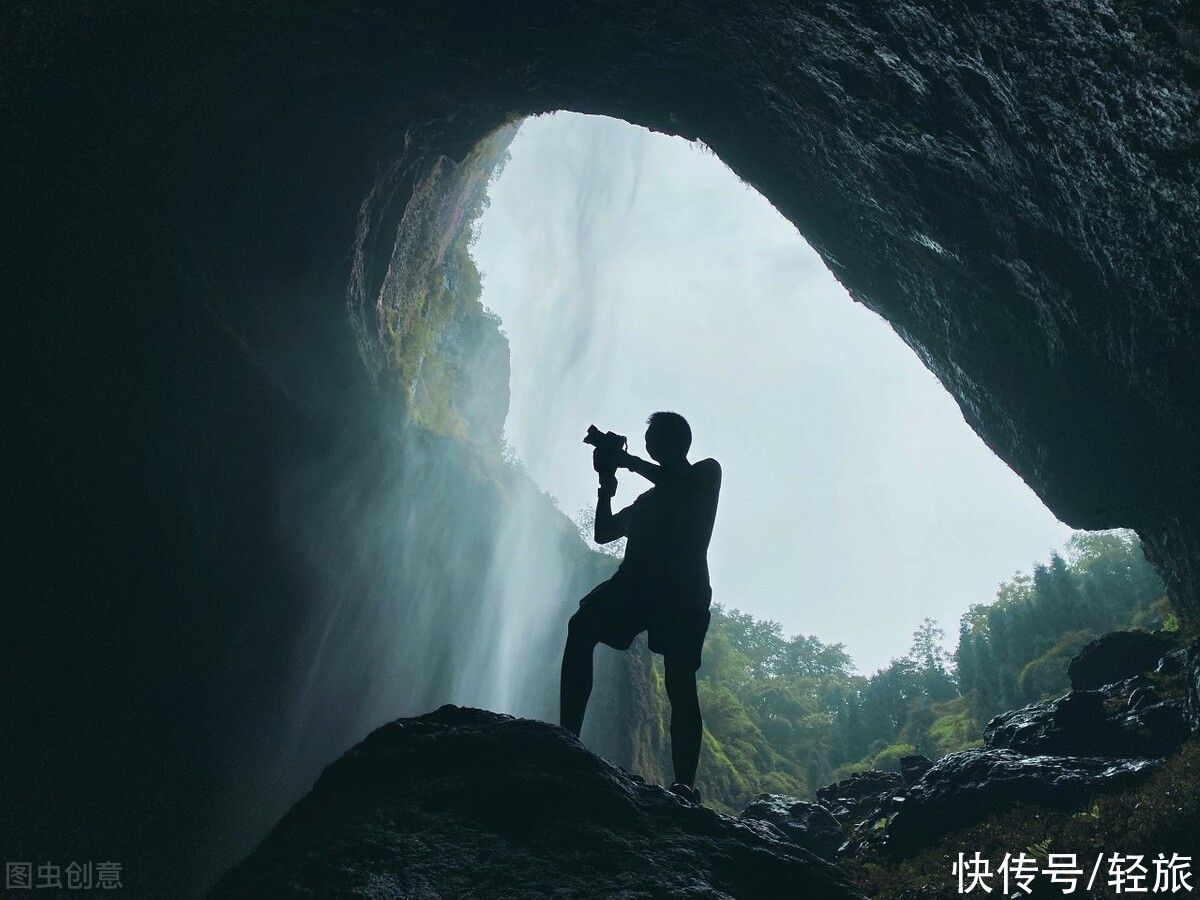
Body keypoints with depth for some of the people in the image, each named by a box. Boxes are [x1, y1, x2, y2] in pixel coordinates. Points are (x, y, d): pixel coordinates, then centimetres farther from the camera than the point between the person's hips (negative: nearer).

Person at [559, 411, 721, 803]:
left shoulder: (707, 473, 17)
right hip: (635, 581, 5)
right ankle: (568, 736, -27)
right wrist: (607, 483, 19)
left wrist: (627, 461, 1)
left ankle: (685, 784, -16)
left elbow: (679, 484, -6)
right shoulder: (649, 497, 35)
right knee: (581, 628, -21)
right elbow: (604, 532, 30)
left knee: (680, 683, -14)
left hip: (683, 587, -5)